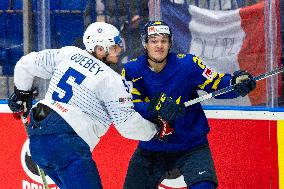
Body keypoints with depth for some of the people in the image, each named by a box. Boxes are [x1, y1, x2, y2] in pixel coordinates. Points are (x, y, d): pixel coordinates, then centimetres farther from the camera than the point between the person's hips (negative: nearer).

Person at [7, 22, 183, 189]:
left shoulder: (68, 54, 12)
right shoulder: (113, 80, -6)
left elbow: (26, 65, 18)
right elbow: (128, 124, -5)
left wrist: (22, 94, 34)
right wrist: (158, 130, 11)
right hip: (66, 145, -8)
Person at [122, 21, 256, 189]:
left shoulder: (187, 65, -12)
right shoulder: (132, 71, -7)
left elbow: (217, 84, -10)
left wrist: (235, 83, -32)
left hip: (191, 145, -2)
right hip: (151, 148, 2)